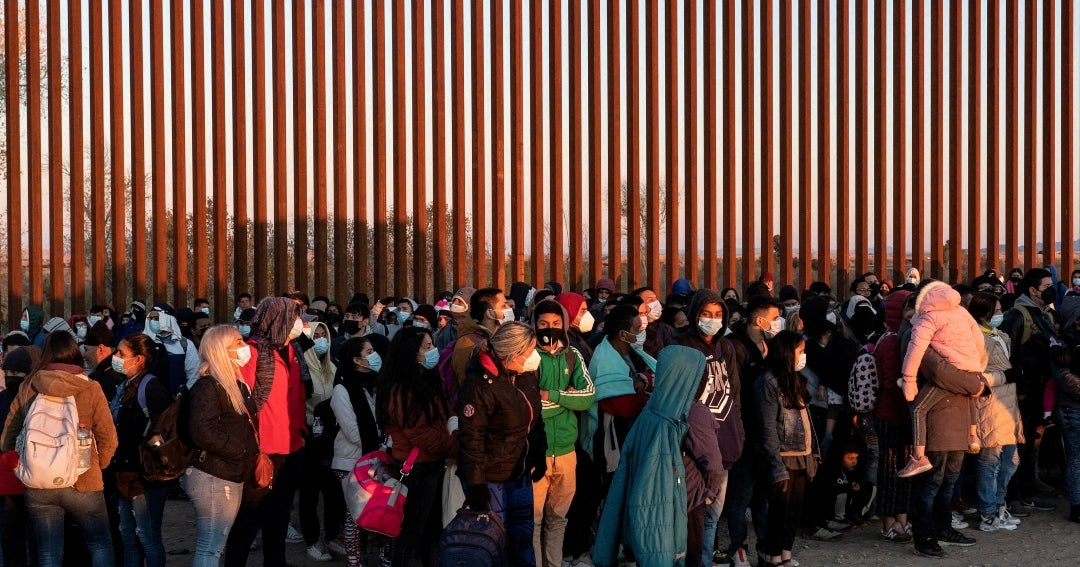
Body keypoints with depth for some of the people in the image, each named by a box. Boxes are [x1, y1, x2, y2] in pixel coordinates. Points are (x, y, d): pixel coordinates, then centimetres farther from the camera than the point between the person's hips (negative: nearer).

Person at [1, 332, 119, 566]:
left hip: (37, 487, 2)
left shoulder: (27, 390, 0)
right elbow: (108, 439, -6)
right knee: (101, 545, 13)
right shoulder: (90, 389, -7)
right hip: (83, 485, -2)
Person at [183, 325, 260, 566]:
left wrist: (254, 452, 6)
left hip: (231, 478, 9)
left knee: (214, 547, 14)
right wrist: (242, 450, -18)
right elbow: (203, 433, -25)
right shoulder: (207, 387, -13)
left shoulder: (238, 385, 15)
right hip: (213, 479, -9)